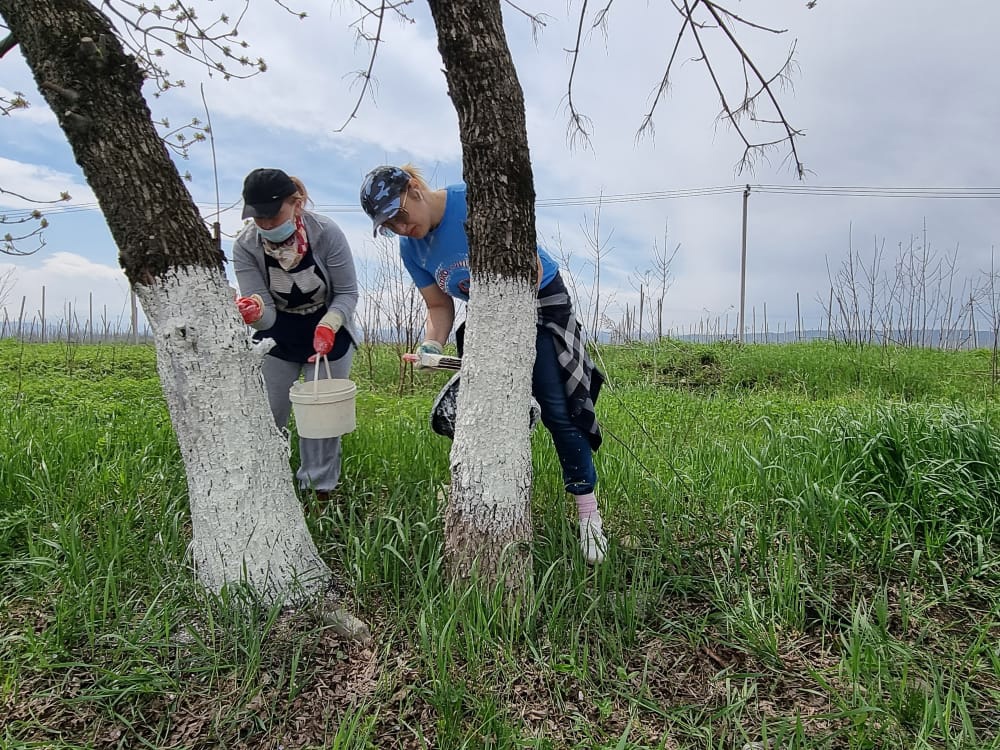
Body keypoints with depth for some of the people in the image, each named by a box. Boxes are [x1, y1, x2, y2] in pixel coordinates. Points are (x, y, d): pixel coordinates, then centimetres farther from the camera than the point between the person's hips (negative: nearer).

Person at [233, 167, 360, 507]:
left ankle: (320, 491, 19)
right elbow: (266, 313, -22)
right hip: (277, 338, 2)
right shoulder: (245, 245, -19)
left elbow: (347, 293, -15)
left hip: (329, 334, -1)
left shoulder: (326, 233, -24)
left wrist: (328, 326, -33)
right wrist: (254, 313, -47)